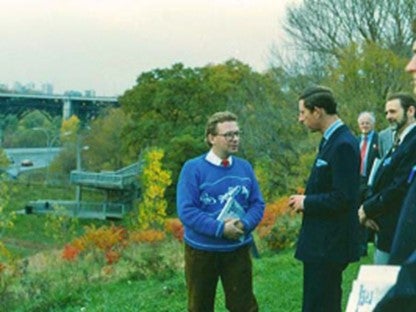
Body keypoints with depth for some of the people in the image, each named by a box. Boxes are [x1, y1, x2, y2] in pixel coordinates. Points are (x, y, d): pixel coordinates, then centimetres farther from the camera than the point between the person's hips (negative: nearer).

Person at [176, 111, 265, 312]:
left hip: (237, 249, 3)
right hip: (201, 250, -3)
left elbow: (257, 204, 4)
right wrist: (220, 228, -24)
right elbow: (186, 211, -17)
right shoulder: (193, 168, -11)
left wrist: (244, 224, -17)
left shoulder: (244, 167, 3)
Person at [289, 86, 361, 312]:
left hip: (329, 245, -10)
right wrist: (306, 200, 5)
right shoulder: (332, 141, 12)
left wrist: (307, 202, -13)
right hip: (322, 243, 10)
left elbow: (343, 198, -24)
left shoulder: (343, 145, -19)